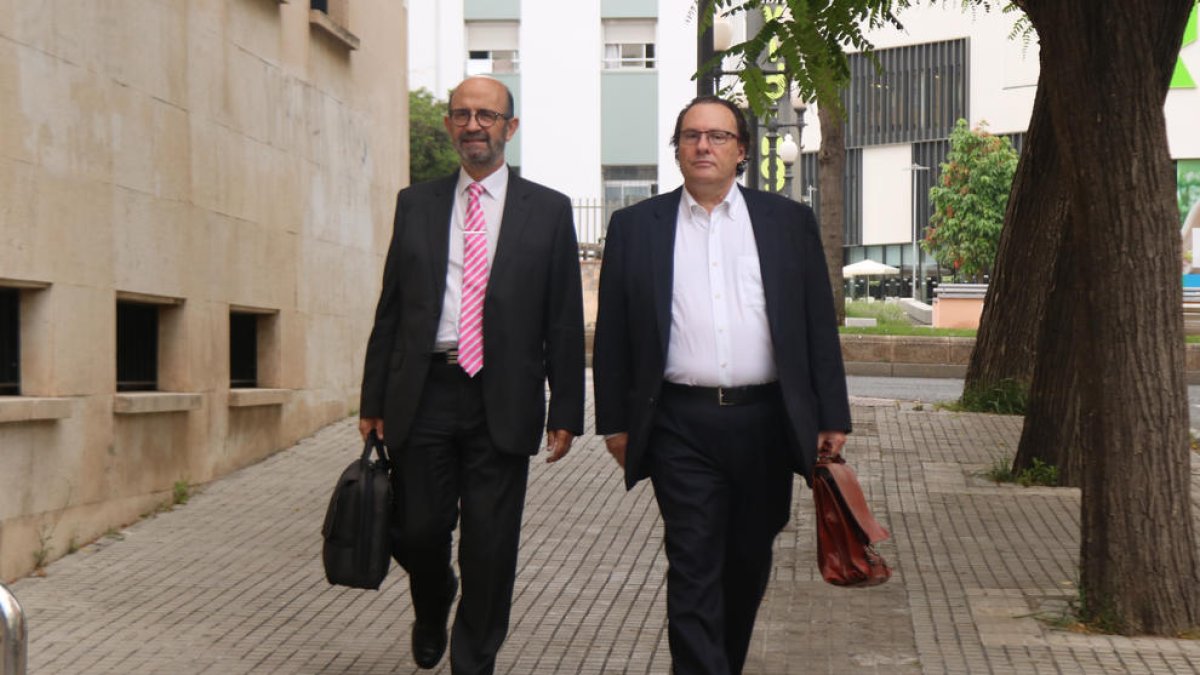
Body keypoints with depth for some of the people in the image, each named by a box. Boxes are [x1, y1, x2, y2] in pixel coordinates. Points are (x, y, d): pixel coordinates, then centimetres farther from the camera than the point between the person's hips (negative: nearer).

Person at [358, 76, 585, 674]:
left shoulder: (548, 210, 6)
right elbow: (390, 308, 11)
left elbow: (565, 320, 4)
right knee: (417, 531, 4)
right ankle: (433, 608, 37)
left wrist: (565, 411, -2)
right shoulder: (415, 204, 11)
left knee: (491, 547, 2)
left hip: (502, 400, -1)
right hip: (424, 393, 2)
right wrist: (374, 399, 7)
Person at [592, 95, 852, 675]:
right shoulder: (635, 226, 6)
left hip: (765, 423, 2)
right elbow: (612, 333, 7)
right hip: (681, 425, -2)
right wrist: (615, 421, 4)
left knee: (749, 562, 14)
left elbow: (819, 326, 7)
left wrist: (832, 416, 3)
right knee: (693, 568, -5)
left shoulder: (789, 222, 8)